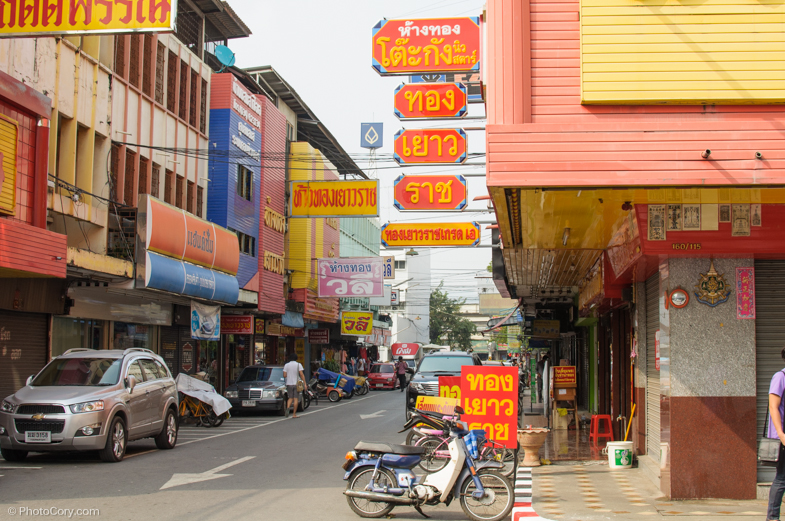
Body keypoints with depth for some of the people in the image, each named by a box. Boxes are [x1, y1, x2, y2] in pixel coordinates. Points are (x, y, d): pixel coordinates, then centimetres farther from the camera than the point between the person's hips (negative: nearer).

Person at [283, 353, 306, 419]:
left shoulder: (286, 365, 2)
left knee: (290, 398, 12)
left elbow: (284, 375, -4)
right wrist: (304, 383, -10)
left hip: (289, 384, 2)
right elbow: (301, 374, -11)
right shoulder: (298, 364, -2)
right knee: (296, 399, 3)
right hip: (296, 384, -2)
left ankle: (287, 408, -17)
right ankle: (294, 414, 1)